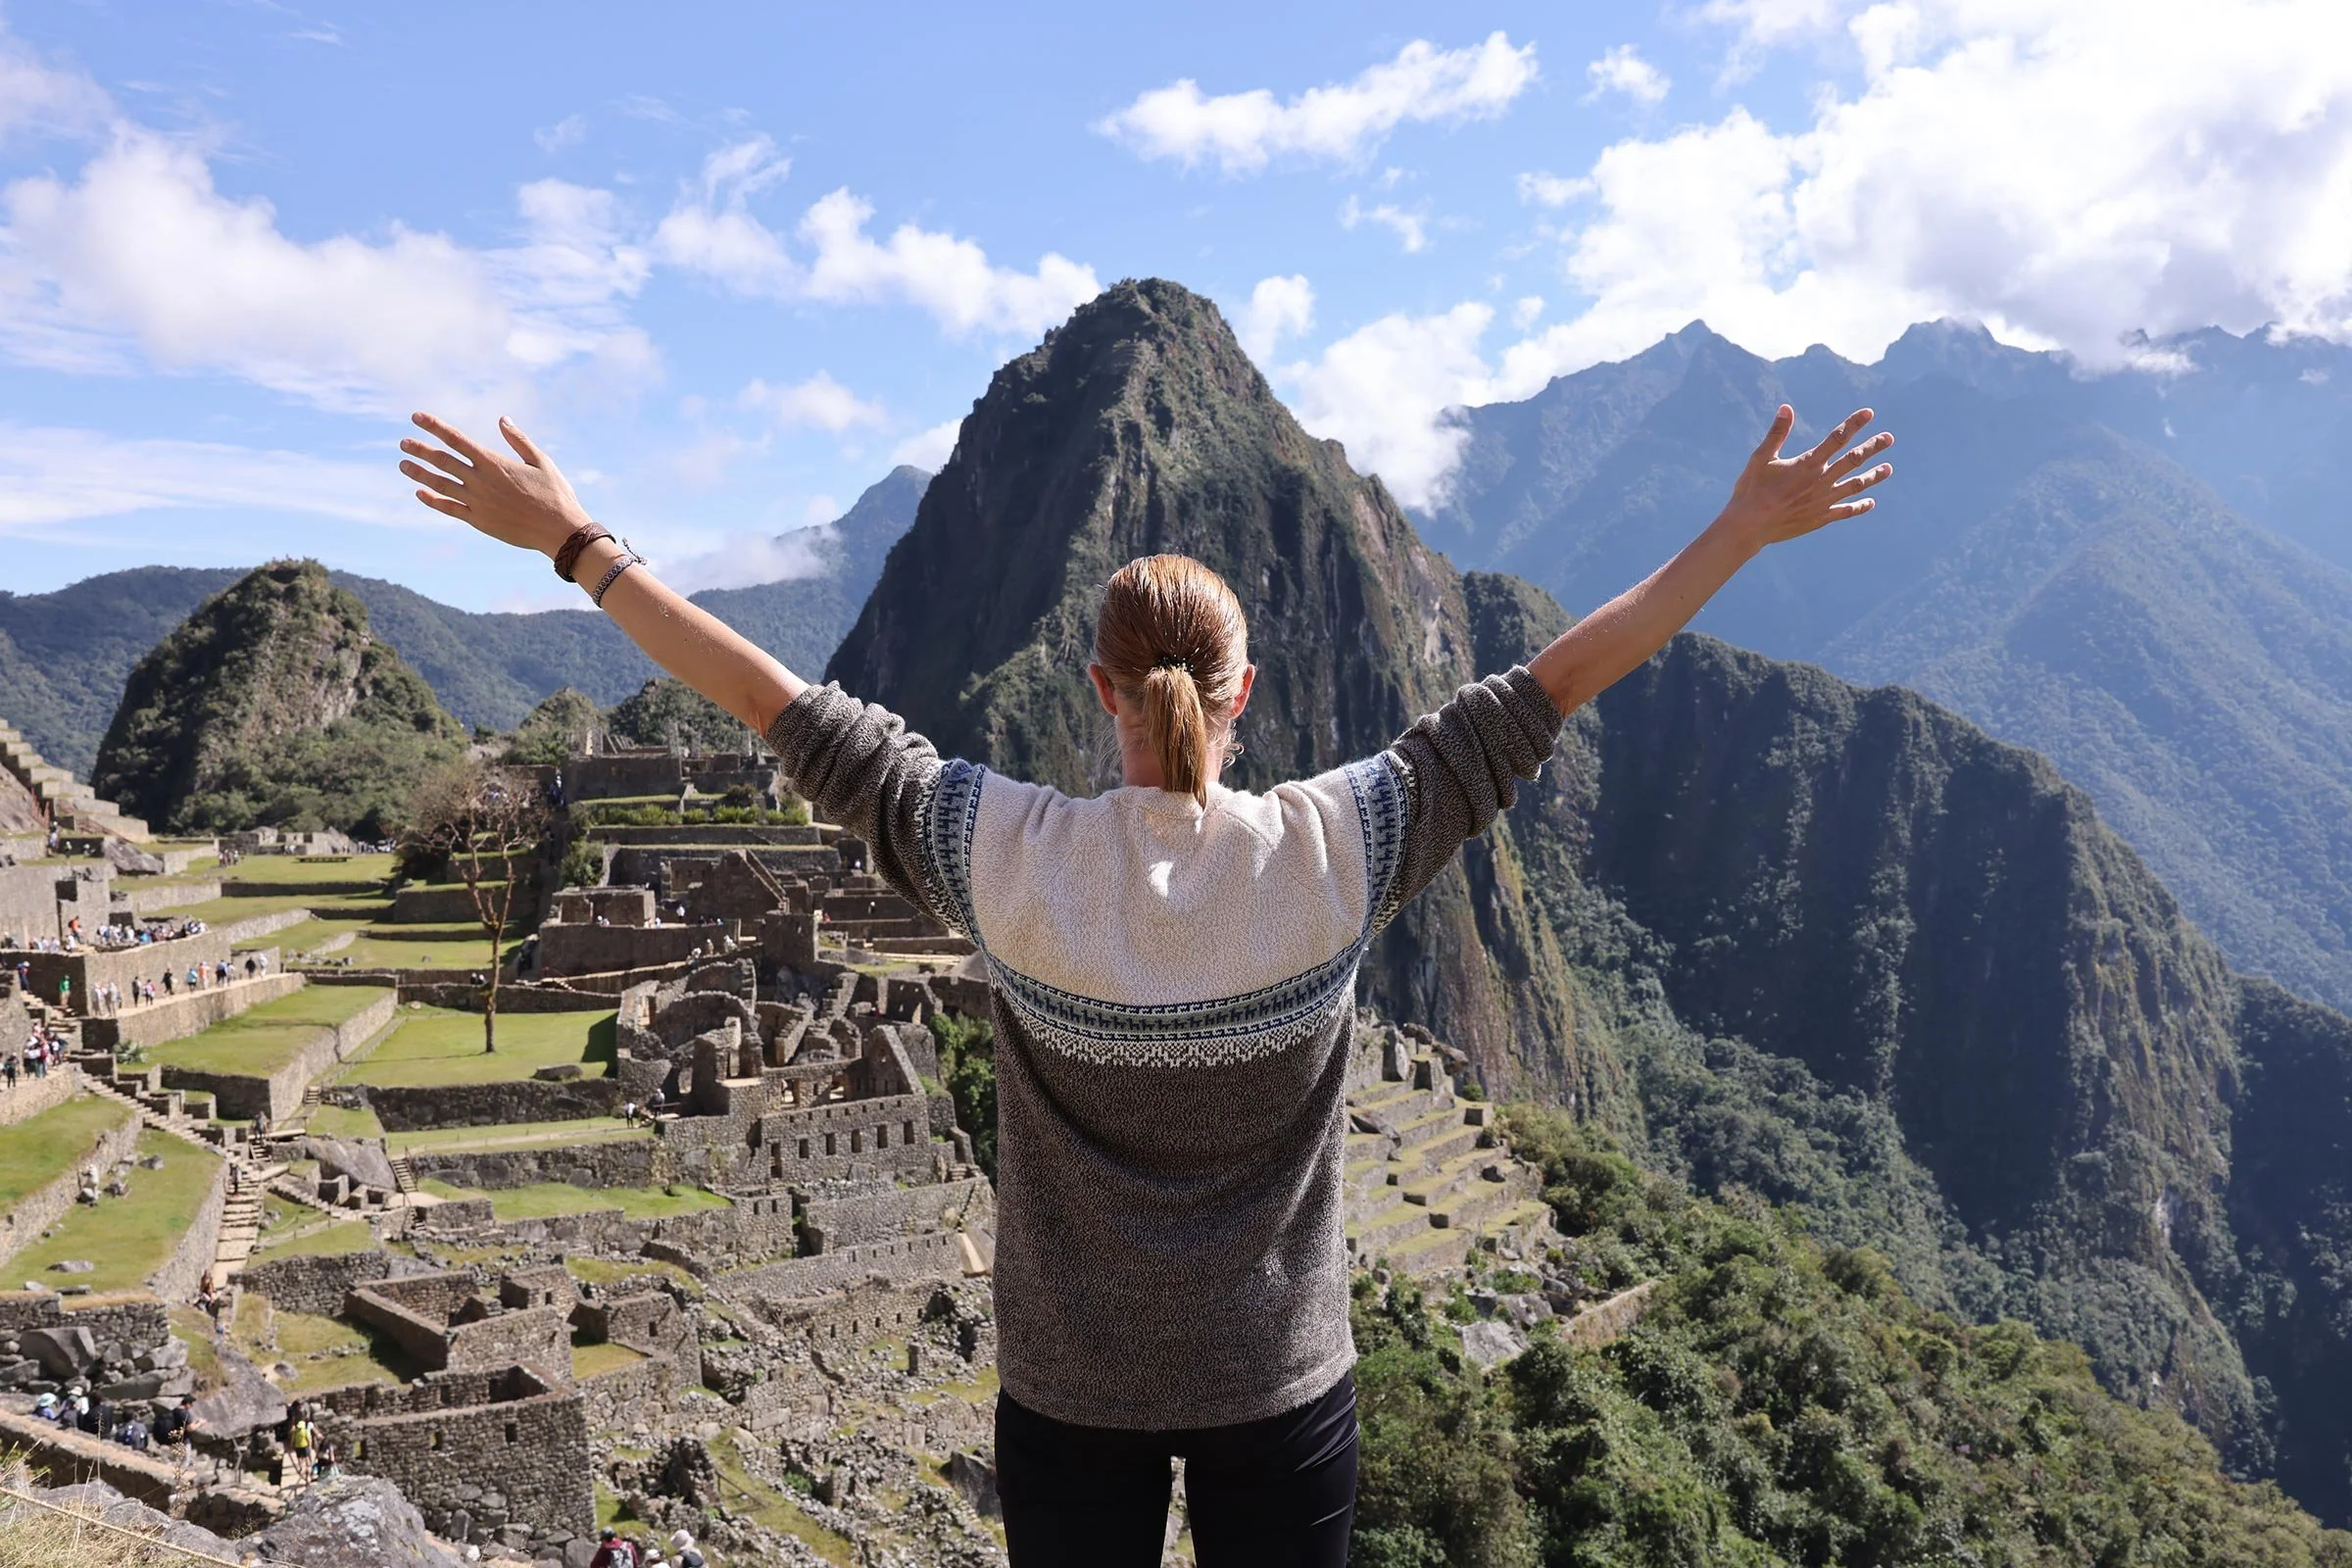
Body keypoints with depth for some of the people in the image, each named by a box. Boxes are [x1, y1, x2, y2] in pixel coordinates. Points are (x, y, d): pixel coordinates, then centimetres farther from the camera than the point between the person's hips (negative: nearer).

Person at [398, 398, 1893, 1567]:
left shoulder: (1012, 862, -19)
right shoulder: (1335, 854, -18)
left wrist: (573, 540, -4)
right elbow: (1543, 695, -12)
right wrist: (1745, 532, -3)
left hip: (1071, 1391, 0)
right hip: (1286, 1384, 0)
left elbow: (790, 711, -13)